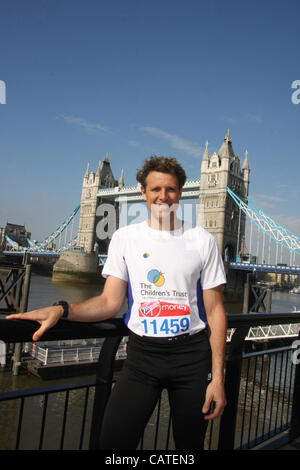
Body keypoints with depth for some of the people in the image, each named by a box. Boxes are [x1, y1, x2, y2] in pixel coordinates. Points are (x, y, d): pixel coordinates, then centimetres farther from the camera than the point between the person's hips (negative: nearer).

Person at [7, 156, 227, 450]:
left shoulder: (202, 240, 0)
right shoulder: (125, 238, 3)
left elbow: (214, 311, -1)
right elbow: (110, 302, 0)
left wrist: (217, 377, -5)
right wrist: (61, 310, -18)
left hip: (192, 354, 0)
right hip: (142, 352, 1)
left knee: (190, 444, 14)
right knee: (113, 442, -4)